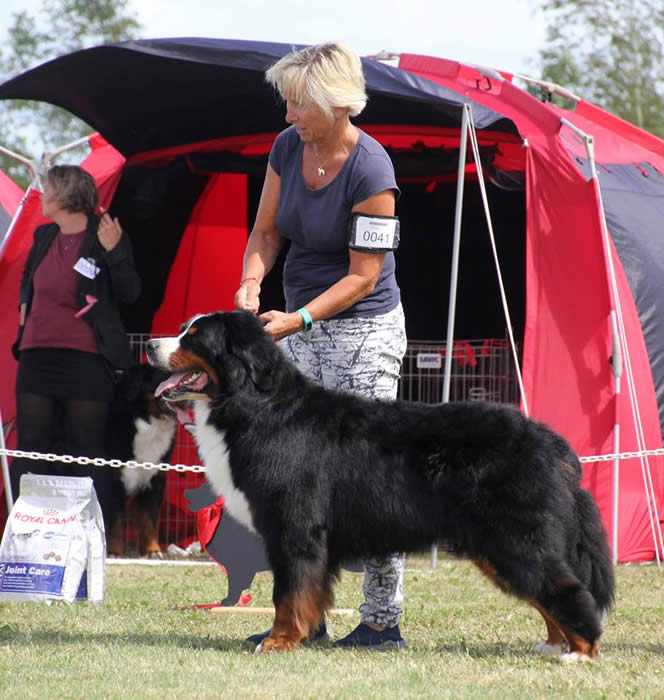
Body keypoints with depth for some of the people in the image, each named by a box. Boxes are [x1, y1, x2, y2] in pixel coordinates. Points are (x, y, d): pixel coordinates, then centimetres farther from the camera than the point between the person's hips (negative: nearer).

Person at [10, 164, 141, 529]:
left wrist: (113, 250, -22)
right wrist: (23, 304, 11)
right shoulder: (43, 235, 10)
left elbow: (129, 293, -11)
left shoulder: (106, 235, -8)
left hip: (87, 359, -6)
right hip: (37, 355, 6)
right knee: (30, 447, 7)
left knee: (87, 451, 0)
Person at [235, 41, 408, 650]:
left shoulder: (370, 170, -20)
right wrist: (252, 283, -9)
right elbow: (266, 231, 10)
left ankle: (383, 622, -1)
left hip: (365, 332, -8)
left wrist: (298, 319, -22)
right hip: (303, 332, 8)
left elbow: (364, 276, -17)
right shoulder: (288, 147, 1)